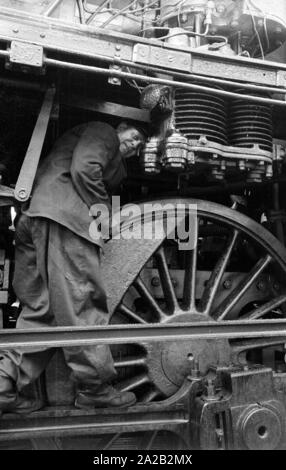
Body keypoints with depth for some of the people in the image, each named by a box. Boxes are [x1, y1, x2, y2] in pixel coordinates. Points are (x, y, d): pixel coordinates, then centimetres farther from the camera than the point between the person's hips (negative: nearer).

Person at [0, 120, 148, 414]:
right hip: (63, 217, -10)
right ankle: (94, 387, 2)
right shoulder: (103, 131, 10)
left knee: (40, 309, 8)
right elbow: (84, 169, -10)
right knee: (83, 304, -6)